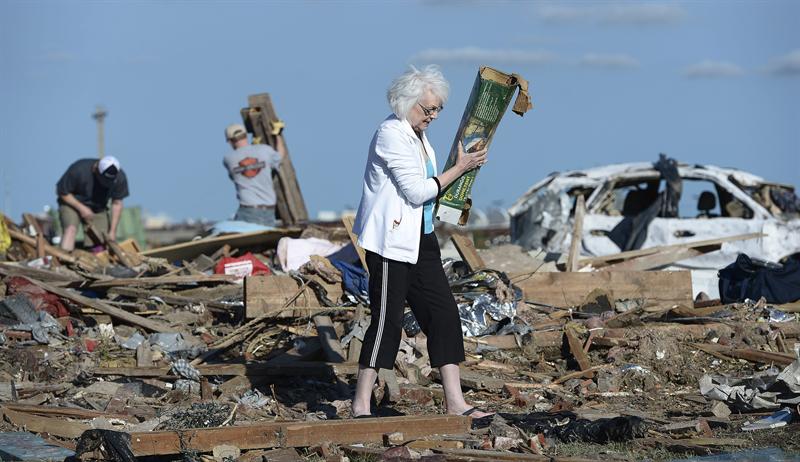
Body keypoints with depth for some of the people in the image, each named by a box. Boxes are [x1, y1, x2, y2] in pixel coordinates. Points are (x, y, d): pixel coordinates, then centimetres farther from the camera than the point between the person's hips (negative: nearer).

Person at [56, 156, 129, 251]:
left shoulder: (120, 178, -17)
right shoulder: (79, 170, -28)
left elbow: (117, 204, -6)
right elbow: (62, 192, -16)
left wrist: (112, 231, -7)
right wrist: (81, 208, -24)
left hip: (98, 208, 4)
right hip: (72, 204, -4)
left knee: (102, 243, -11)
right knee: (71, 229, -30)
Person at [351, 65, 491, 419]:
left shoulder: (417, 135, 14)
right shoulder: (391, 134, -15)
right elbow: (417, 191, -18)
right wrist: (459, 169, -11)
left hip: (419, 238, 10)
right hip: (392, 240, -9)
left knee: (443, 312, 4)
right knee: (386, 319, -6)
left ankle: (454, 402, 7)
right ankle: (361, 405, 2)